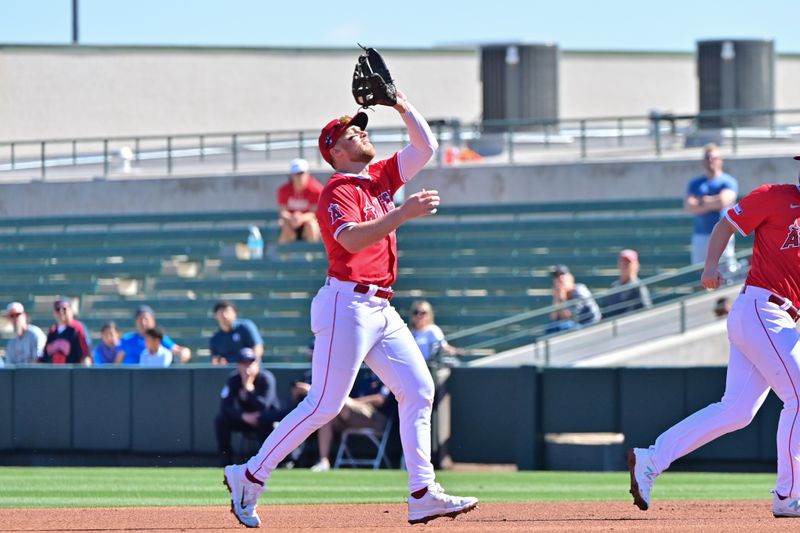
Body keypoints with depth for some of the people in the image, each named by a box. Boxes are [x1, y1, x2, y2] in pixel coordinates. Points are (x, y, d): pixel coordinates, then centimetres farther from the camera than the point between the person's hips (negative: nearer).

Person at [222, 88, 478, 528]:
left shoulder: (380, 177, 15)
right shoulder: (338, 192, -11)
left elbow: (425, 147, 16)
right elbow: (352, 239, -28)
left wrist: (401, 105, 3)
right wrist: (402, 213, -35)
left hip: (381, 309, 9)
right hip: (347, 303, -9)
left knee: (418, 389, 0)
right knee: (324, 404, -9)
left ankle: (423, 496, -2)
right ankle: (249, 477, -2)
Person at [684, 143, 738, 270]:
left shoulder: (729, 182, 4)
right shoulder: (695, 183, 15)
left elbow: (724, 201, -13)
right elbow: (688, 207, 1)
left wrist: (703, 201, 1)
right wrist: (712, 204, -7)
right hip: (700, 235, 4)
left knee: (728, 270, -11)